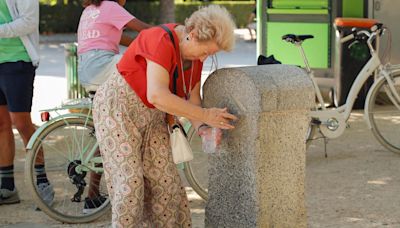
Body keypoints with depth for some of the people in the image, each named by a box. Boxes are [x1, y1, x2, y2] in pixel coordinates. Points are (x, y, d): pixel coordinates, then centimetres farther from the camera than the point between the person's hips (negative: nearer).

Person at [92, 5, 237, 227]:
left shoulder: (195, 55, -4)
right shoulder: (161, 41, -30)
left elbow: (192, 101, -1)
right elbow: (157, 95, -41)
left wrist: (203, 129, -21)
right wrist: (205, 115, -36)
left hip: (150, 117, 7)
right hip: (117, 109, -7)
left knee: (164, 180, 1)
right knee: (130, 182, -10)